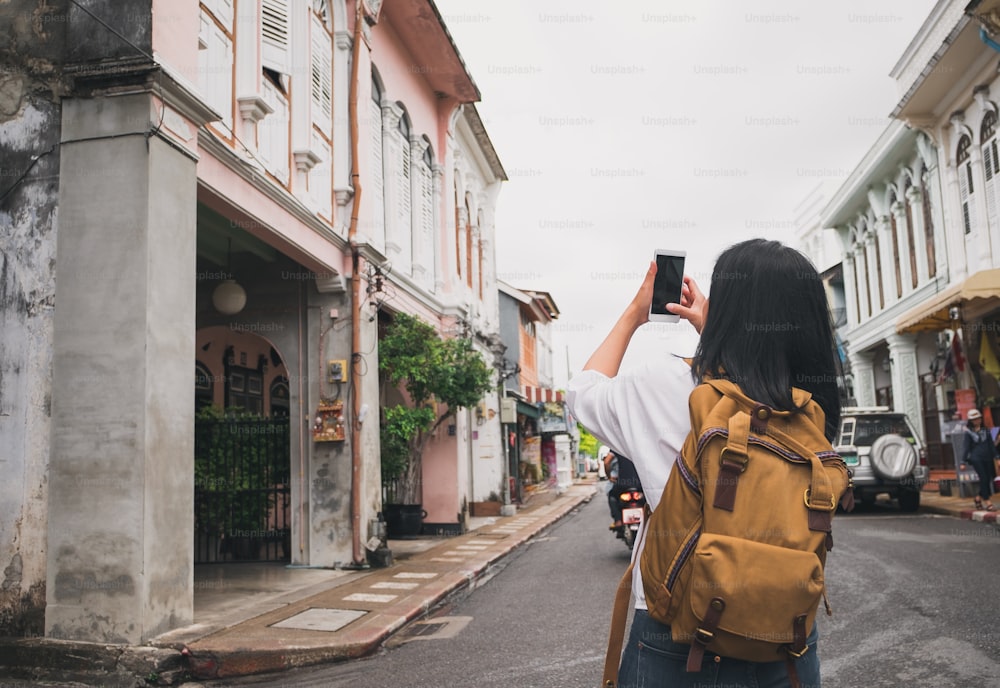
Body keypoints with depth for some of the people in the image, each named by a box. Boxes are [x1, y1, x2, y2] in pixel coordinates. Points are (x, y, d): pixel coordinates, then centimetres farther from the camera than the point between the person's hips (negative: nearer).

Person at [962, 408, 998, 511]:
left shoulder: (985, 430, 10)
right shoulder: (969, 433, -1)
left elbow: (991, 444, 13)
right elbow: (967, 447, -1)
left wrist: (996, 457, 7)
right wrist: (963, 461, -4)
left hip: (987, 458, 4)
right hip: (976, 459, -4)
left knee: (988, 479, 4)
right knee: (984, 478, -12)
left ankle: (978, 498, 24)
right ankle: (987, 502, -10)